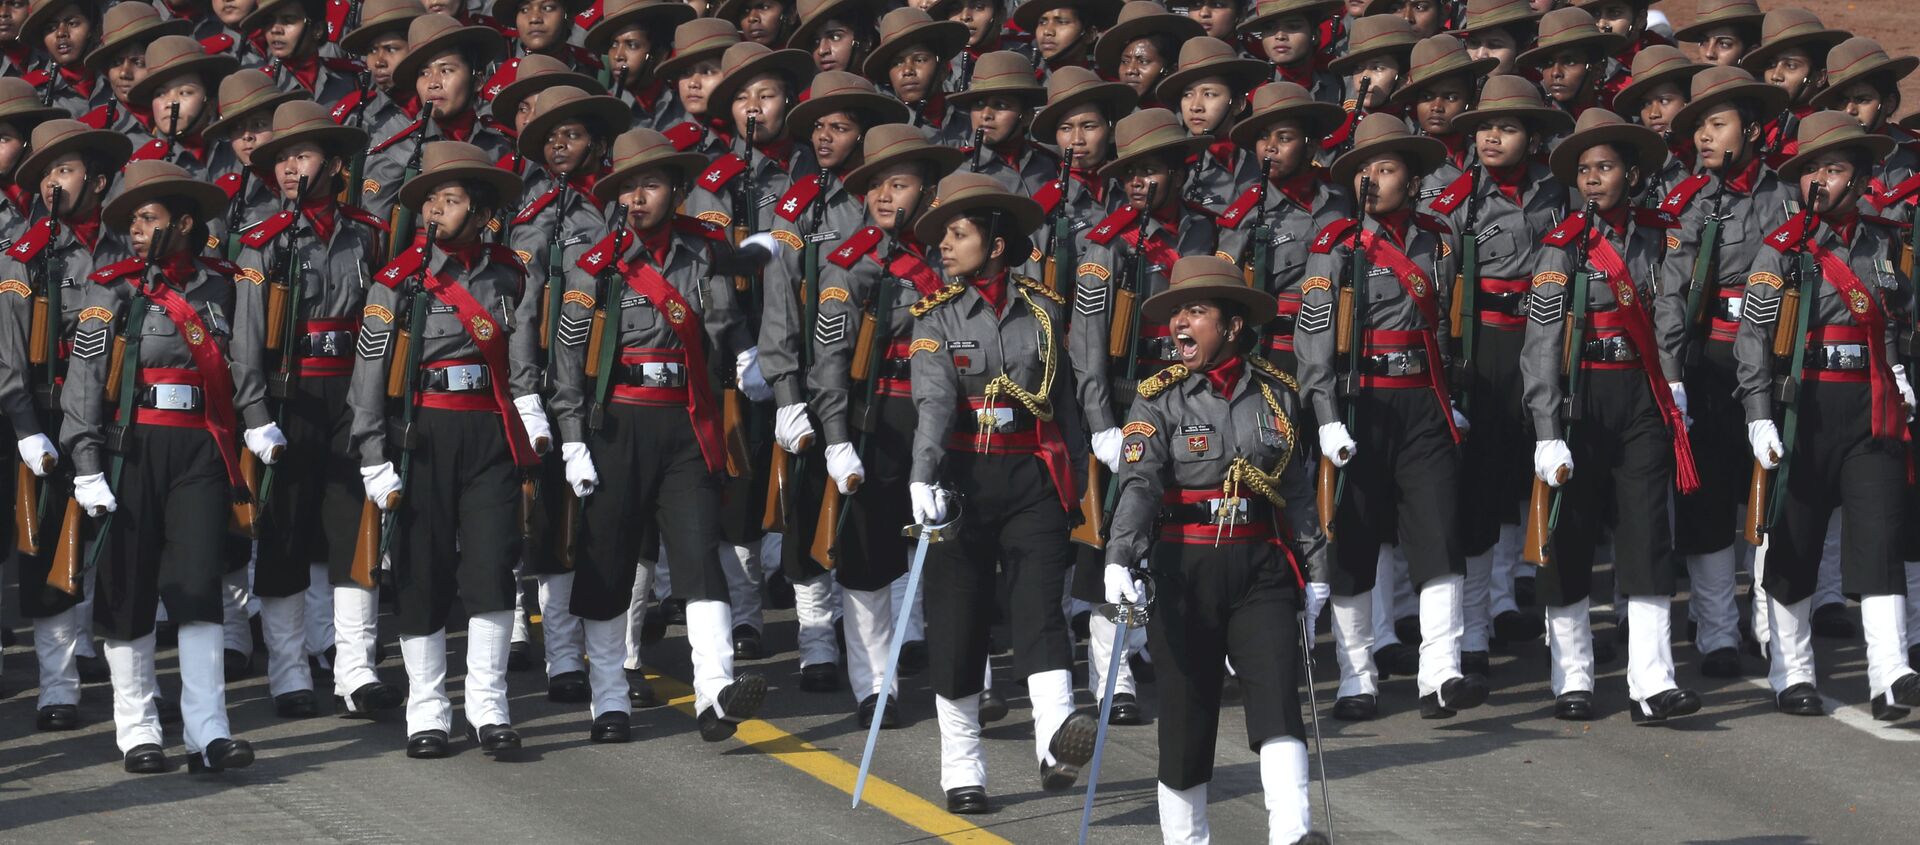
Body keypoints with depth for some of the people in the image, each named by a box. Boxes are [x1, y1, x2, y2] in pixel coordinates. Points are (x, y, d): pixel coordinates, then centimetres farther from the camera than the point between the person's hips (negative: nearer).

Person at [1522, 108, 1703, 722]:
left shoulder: (1656, 237, 7)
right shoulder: (1564, 248, -5)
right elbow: (1541, 348, -10)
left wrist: (1673, 385, 7)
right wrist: (1548, 435, -16)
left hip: (1643, 400, 3)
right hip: (1581, 400, -3)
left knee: (1647, 535, -4)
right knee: (1570, 539, 3)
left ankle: (1652, 685, -9)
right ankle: (1572, 682, 12)